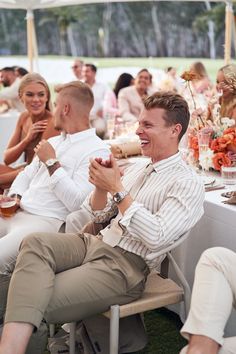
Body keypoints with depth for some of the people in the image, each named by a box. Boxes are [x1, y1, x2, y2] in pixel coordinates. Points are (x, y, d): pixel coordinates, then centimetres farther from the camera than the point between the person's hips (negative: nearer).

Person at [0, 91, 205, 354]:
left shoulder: (188, 184, -5)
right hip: (96, 242, 7)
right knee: (34, 243, -24)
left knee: (42, 301, -25)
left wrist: (116, 189, -14)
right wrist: (101, 186, -3)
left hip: (127, 265, -7)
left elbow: (156, 237, -18)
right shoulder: (140, 168, 18)